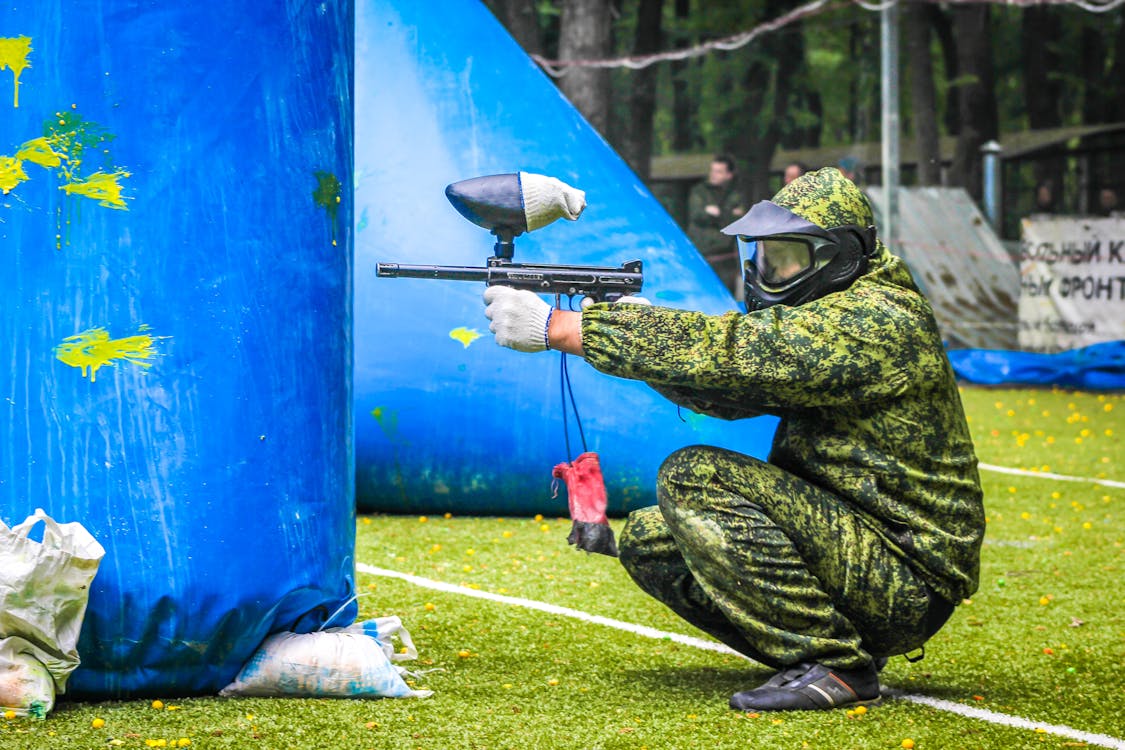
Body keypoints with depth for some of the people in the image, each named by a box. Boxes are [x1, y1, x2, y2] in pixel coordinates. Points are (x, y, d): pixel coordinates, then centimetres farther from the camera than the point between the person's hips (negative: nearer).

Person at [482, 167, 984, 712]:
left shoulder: (874, 323, -19)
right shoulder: (824, 314, 14)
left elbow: (722, 353, -25)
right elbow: (732, 391, 9)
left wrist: (556, 328, -23)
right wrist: (634, 328, -8)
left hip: (908, 582, -10)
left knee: (695, 479, -21)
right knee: (649, 541, 7)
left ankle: (835, 664, -17)